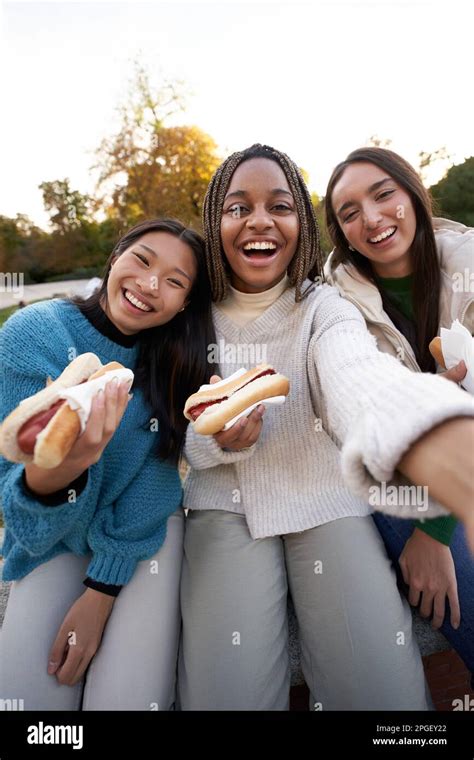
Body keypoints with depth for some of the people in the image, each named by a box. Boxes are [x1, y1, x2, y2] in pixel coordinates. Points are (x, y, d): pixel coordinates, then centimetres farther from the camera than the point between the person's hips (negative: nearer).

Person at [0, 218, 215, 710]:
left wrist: (101, 591, -15)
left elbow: (151, 484, -11)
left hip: (145, 529, 1)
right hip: (54, 532, 0)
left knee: (126, 699, -10)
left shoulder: (177, 357, -12)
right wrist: (53, 472, -47)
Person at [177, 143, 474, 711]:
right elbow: (183, 439, 2)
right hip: (225, 502, 1)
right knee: (227, 690, -16)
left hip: (325, 500, 0)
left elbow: (362, 379, -35)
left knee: (385, 689, -13)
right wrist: (219, 439, -24)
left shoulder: (324, 310, -9)